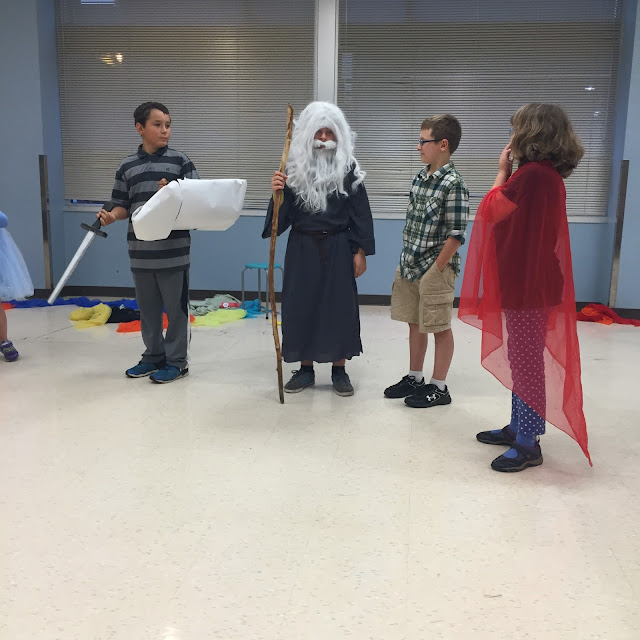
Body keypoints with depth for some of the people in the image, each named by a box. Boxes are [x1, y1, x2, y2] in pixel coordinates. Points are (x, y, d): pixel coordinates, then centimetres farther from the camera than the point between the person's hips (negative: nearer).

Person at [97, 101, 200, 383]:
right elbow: (123, 207, 10)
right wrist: (111, 216, -11)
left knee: (176, 307, 4)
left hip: (173, 249, -3)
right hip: (141, 250, 3)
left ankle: (176, 361, 15)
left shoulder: (180, 161, 0)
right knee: (148, 308, 13)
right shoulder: (127, 166, 8)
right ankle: (153, 356, 28)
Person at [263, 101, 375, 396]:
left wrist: (360, 251, -4)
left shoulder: (348, 169, 0)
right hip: (302, 247, 1)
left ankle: (339, 369, 15)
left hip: (338, 247, -1)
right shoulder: (295, 168, 2)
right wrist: (277, 193, -19)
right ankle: (305, 368, 18)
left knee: (340, 305, 2)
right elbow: (285, 213, 0)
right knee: (301, 304, 4)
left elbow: (360, 212, 0)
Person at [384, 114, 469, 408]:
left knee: (439, 328, 5)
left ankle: (439, 387, 17)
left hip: (434, 268, -8)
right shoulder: (420, 177, 8)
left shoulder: (453, 184, -16)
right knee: (415, 323, 17)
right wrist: (406, 260, 11)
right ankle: (414, 378, 32)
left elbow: (456, 234, -17)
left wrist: (437, 269, -16)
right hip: (409, 265, 8)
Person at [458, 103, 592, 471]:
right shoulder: (549, 174, 11)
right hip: (531, 281, 10)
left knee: (526, 362, -2)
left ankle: (528, 445, 8)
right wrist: (510, 173, 7)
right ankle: (519, 427, 30)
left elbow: (491, 210, -11)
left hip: (526, 284, -10)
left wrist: (502, 171, 0)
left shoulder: (531, 174, -20)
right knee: (522, 359, 18)